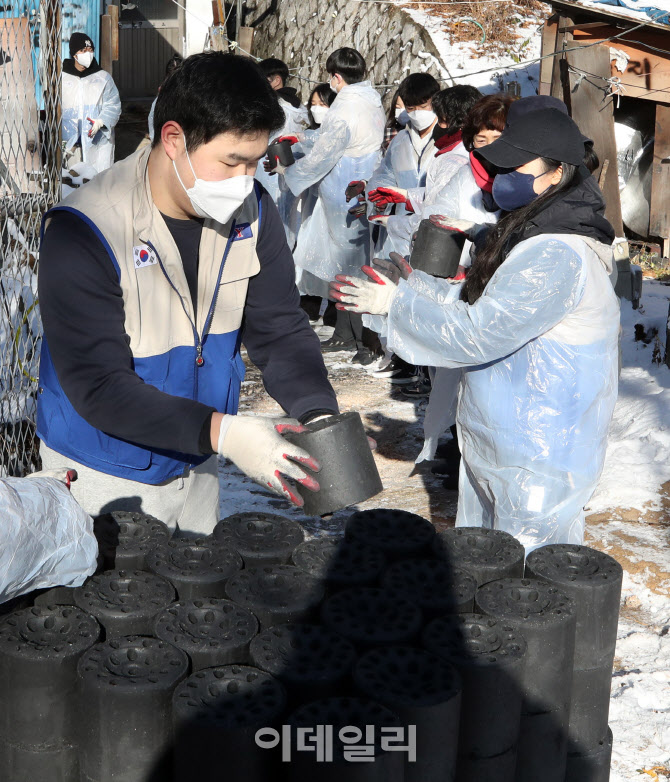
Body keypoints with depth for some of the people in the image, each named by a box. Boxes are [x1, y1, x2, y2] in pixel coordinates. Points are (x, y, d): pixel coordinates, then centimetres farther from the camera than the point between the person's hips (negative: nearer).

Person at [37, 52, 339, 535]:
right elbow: (97, 385, -27)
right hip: (104, 478, -5)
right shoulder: (83, 234, -25)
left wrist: (318, 414, -24)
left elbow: (280, 329, -5)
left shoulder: (252, 212, -7)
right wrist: (221, 432, -37)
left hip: (197, 468, 6)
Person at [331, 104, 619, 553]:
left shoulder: (557, 256, -24)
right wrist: (417, 287, 6)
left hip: (536, 461, -10)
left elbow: (478, 334, -26)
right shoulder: (533, 236, 9)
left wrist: (395, 302, -17)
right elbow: (487, 314, 14)